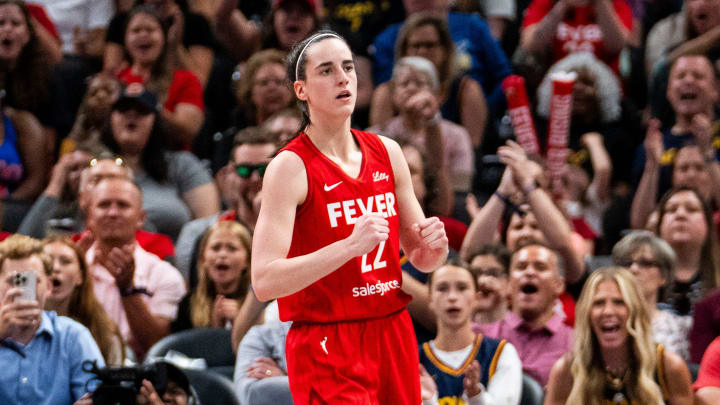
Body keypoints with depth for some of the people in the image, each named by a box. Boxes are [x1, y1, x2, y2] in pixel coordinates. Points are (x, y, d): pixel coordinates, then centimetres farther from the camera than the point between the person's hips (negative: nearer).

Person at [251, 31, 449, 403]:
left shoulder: (387, 152, 8)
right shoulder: (290, 167, -11)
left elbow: (420, 260, 17)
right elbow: (264, 281, -22)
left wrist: (433, 247, -6)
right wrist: (351, 246, -29)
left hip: (393, 337, 6)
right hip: (327, 349, -6)